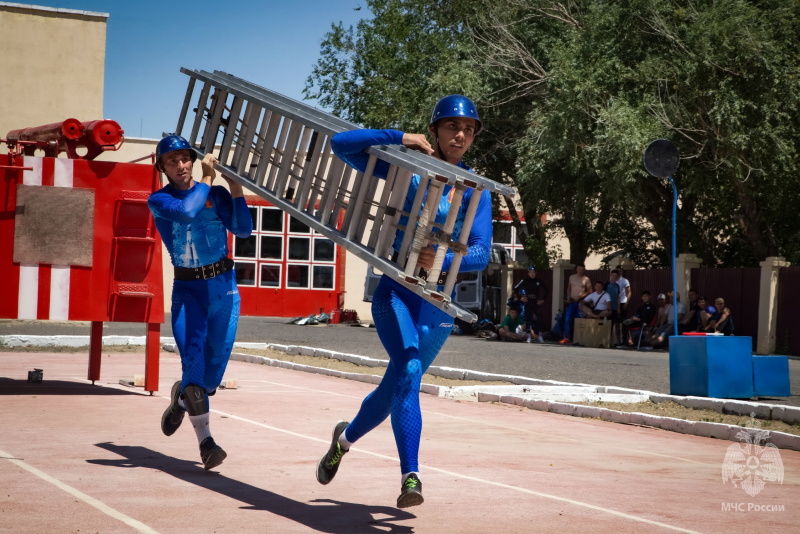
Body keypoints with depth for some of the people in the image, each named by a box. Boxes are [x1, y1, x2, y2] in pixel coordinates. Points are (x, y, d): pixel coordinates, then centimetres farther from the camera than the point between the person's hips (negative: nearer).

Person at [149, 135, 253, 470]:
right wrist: (207, 180, -15)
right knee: (193, 360, -17)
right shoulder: (159, 200, -4)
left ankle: (179, 400, 39)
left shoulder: (216, 193, 3)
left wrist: (235, 189, -15)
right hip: (188, 288, -2)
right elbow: (186, 211, -25)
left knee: (215, 366, 6)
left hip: (224, 285, 2)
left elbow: (242, 231, -8)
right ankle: (205, 441, -12)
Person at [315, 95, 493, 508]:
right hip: (395, 288, -3)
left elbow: (481, 253, -7)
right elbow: (340, 144, -6)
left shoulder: (475, 189, 2)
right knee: (407, 370, -27)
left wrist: (441, 261, -26)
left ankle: (346, 437, 42)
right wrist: (399, 138, -14)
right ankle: (410, 476, -31)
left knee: (398, 382, 13)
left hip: (438, 298, 3)